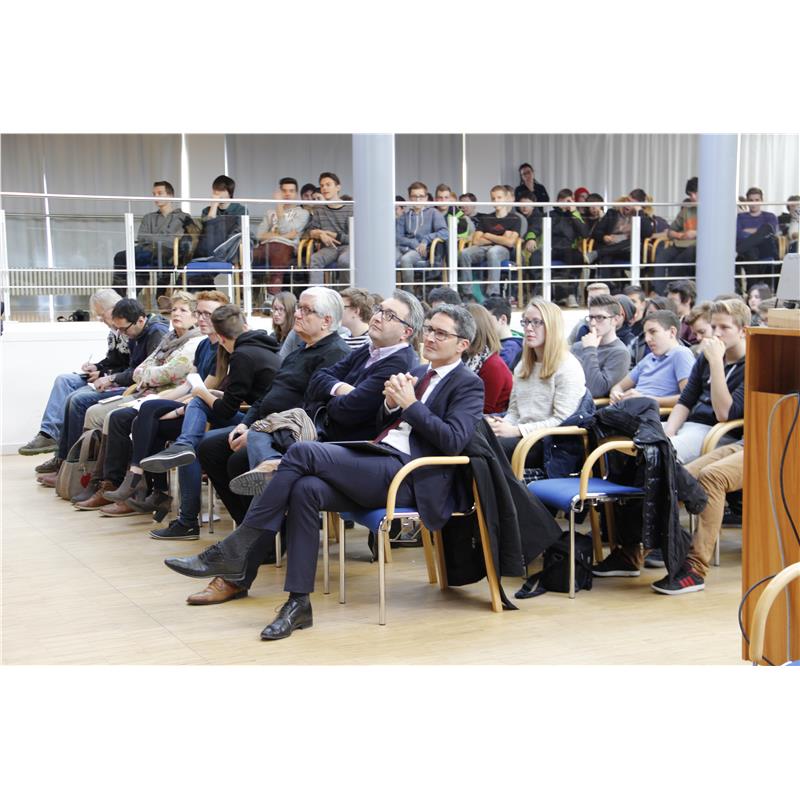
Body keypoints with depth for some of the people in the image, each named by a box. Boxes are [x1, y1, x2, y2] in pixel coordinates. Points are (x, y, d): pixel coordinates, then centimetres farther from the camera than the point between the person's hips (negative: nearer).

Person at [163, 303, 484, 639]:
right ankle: (299, 603, -22)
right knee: (305, 489, -24)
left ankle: (234, 551, -19)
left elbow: (454, 441, -12)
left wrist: (410, 403, -10)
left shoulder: (468, 385, 3)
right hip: (380, 465, 7)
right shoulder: (418, 373, 27)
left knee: (303, 451, -23)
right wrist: (391, 403, 5)